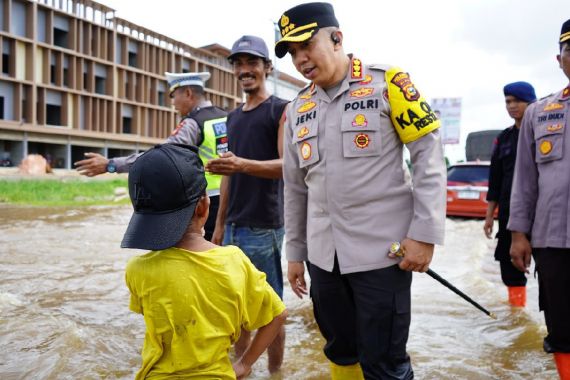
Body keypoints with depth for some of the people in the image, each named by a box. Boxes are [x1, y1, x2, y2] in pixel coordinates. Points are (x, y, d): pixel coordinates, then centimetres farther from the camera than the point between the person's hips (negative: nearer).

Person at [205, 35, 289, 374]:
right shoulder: (233, 117, 17)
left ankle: (275, 371, 15)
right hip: (234, 226, 7)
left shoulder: (281, 110, -4)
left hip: (264, 228, -7)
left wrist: (243, 164, -33)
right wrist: (220, 223, 16)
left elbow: (288, 165, -16)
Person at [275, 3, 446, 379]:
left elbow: (429, 154, -8)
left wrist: (424, 233, -14)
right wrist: (295, 252, 16)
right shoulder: (298, 109, 10)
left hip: (381, 250, -5)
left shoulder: (387, 84, -6)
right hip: (323, 255, 6)